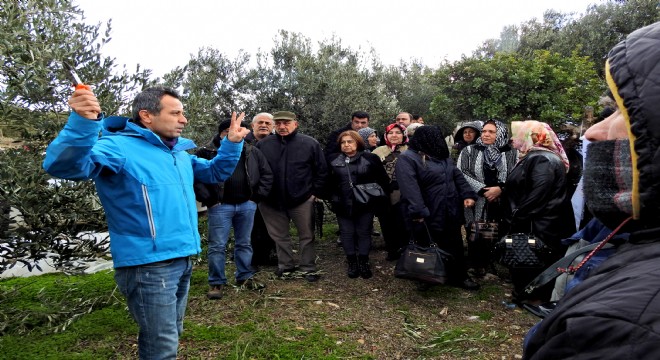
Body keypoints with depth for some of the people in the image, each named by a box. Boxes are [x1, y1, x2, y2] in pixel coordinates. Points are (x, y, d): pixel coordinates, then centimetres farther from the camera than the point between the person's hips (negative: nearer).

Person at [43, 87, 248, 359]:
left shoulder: (179, 153, 13)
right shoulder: (120, 146, -13)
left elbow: (215, 173, 24)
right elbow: (63, 166, -29)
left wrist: (232, 144, 9)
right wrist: (83, 123, -47)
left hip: (182, 259, 9)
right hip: (148, 264, -8)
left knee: (170, 336, 24)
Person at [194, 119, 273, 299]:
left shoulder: (253, 152, 8)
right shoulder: (206, 152, -2)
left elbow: (267, 174, 11)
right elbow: (195, 177, -6)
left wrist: (257, 196, 3)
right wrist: (208, 200, -10)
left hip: (246, 205, 3)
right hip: (220, 206, -3)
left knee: (244, 243, 13)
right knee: (217, 245, 1)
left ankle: (245, 277, 26)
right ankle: (216, 283, 12)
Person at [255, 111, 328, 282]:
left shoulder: (310, 143, -5)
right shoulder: (263, 144, 1)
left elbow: (321, 170, -1)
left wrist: (316, 192, -4)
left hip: (302, 199, -2)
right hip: (271, 201, 2)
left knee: (307, 235, 8)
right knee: (279, 236, 14)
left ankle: (308, 268, 21)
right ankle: (285, 265, 31)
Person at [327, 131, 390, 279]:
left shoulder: (370, 158, -2)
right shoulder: (334, 162, 7)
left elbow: (383, 180, 1)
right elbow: (329, 183, 15)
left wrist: (376, 196, -3)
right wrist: (333, 199, 7)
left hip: (365, 204, -2)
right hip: (343, 206, 3)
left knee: (364, 232, 6)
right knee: (347, 233, 6)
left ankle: (364, 262, 18)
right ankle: (352, 262, 18)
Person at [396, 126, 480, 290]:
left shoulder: (442, 156, 13)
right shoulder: (407, 159, -15)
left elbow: (457, 176, 14)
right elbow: (410, 187, -24)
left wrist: (468, 194, 0)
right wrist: (418, 211, -31)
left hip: (450, 214, 7)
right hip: (428, 216, -7)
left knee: (455, 247, 16)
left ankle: (459, 277, 32)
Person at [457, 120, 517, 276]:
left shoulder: (511, 153, 7)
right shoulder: (469, 151, 5)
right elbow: (461, 174, -5)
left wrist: (500, 188, -16)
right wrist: (483, 190, -12)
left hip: (502, 204, 0)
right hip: (476, 203, 0)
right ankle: (478, 265, 21)